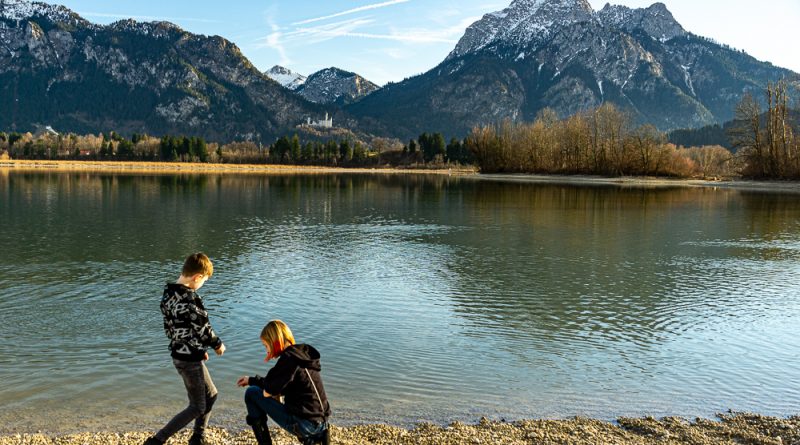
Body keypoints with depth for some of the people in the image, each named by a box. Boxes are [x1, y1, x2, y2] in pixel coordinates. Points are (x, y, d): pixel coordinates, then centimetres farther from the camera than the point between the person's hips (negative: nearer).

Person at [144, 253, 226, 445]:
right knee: (197, 407, 5)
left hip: (179, 355, 9)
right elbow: (203, 329, -19)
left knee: (210, 395, 23)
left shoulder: (168, 294, 3)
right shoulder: (190, 298, -25)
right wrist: (218, 344, 2)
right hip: (190, 360, -9)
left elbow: (170, 328, 10)